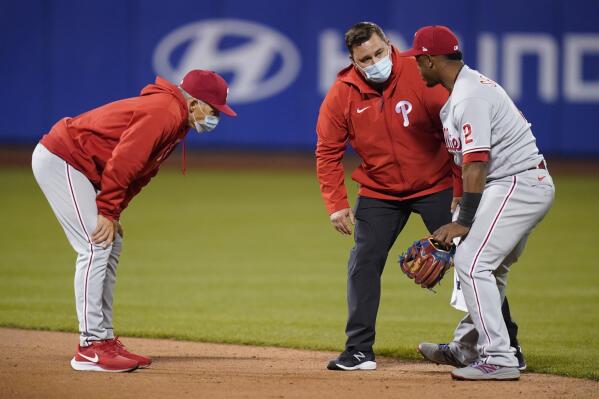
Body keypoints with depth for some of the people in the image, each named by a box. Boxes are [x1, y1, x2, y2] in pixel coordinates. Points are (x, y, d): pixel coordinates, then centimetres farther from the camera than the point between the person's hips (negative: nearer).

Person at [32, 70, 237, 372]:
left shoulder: (174, 118, 14)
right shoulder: (166, 112, -19)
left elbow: (138, 171, 16)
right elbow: (122, 162, -24)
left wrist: (112, 213, 7)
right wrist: (108, 212, -19)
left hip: (71, 165, 11)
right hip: (60, 159, -11)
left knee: (110, 246, 13)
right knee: (96, 246, -14)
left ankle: (103, 339, 16)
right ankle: (90, 348, -15)